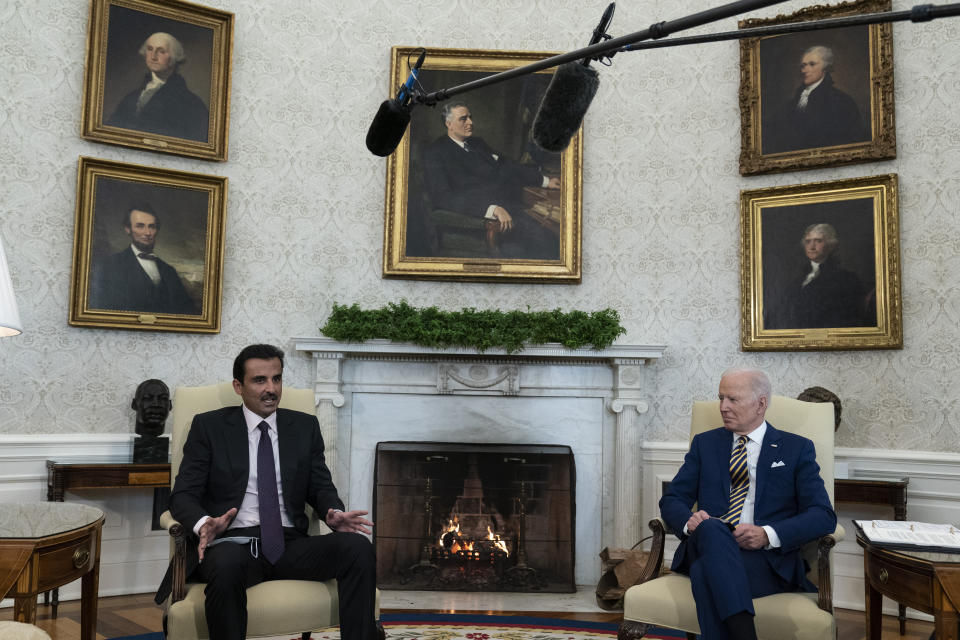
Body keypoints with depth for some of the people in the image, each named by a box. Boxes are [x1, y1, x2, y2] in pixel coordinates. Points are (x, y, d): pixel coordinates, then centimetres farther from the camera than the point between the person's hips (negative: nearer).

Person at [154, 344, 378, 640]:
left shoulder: (305, 427, 15)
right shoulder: (209, 426, 8)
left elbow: (321, 487, 15)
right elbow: (183, 495, 3)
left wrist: (334, 513, -10)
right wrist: (204, 524, -21)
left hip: (289, 546, 3)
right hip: (232, 543, -2)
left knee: (357, 546, -25)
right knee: (227, 564, -39)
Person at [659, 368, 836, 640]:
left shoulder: (797, 449, 13)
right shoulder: (705, 443, 20)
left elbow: (823, 516, 1)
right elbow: (672, 500, 15)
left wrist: (768, 535, -16)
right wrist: (689, 520, -11)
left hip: (770, 558, -2)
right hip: (707, 545, 3)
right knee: (711, 528, -36)